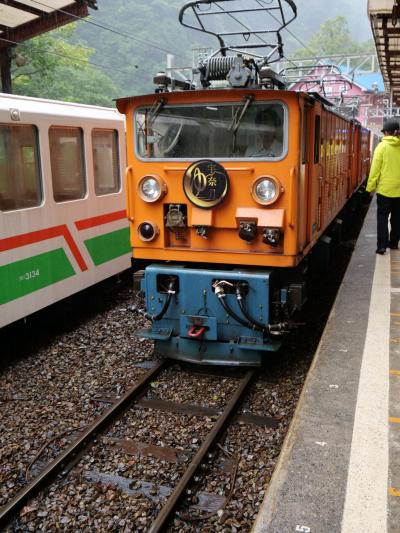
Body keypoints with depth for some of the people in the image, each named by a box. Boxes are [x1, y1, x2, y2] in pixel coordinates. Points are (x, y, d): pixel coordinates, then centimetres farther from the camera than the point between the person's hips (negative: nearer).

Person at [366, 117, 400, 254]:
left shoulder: (382, 146, -9)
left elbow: (375, 169, -10)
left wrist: (371, 187, -3)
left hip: (385, 189, -3)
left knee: (382, 217, 2)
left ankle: (382, 246, -3)